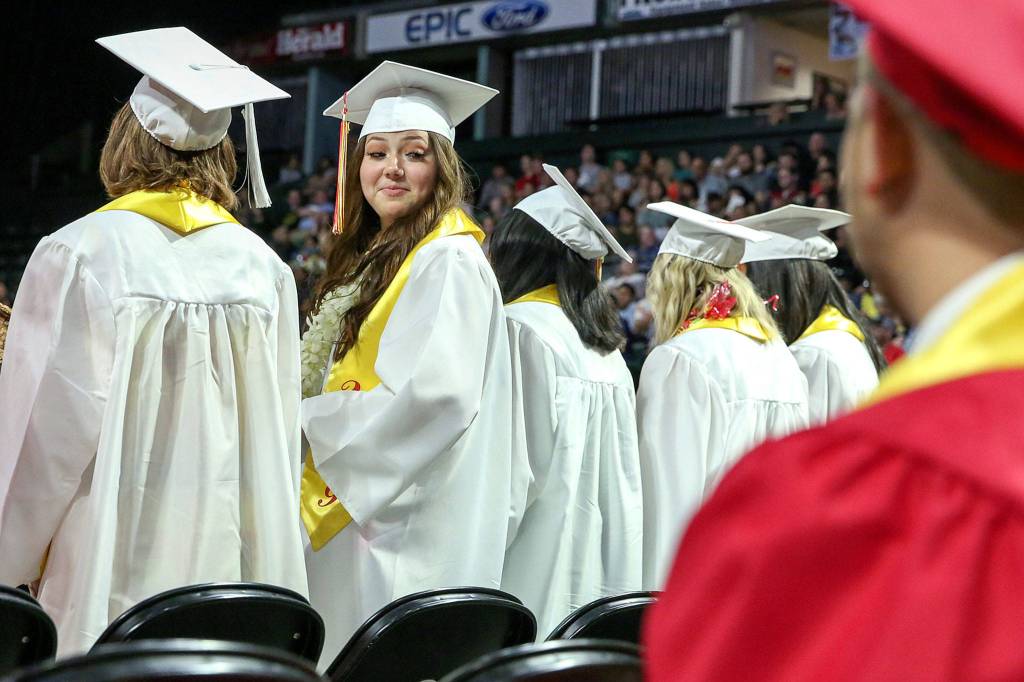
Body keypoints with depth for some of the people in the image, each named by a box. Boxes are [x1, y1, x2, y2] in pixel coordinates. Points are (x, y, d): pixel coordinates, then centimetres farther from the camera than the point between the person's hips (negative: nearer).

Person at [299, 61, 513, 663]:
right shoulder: (372, 259, 17)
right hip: (355, 503, 9)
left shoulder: (449, 262, -10)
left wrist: (308, 419, -13)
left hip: (408, 521, -9)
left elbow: (436, 394, -22)